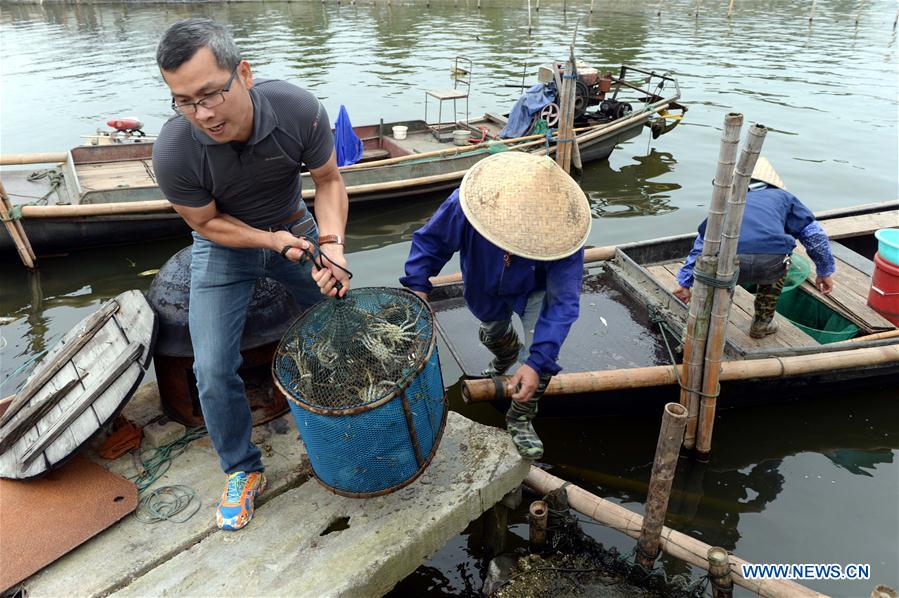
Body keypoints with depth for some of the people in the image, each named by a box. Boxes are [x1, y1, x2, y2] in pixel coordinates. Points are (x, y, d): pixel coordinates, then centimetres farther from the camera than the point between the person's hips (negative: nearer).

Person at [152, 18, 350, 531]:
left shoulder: (300, 111, -29)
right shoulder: (173, 153, -31)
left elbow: (329, 181, -13)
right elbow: (206, 222, -14)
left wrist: (332, 242, -29)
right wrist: (272, 240, -28)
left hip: (295, 225, 2)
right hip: (225, 246, -1)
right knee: (214, 370, -8)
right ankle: (244, 470, 17)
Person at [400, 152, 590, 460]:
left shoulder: (562, 235, -44)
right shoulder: (465, 204, -42)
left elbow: (563, 301, -41)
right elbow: (430, 241, -23)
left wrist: (537, 362, -49)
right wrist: (417, 287, -36)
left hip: (536, 291, -2)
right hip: (485, 288, 2)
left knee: (543, 351, -20)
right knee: (493, 334, 27)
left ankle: (520, 419, 8)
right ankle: (506, 356, 68)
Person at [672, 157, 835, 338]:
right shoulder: (783, 197, 32)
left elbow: (701, 244, 37)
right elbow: (815, 235, 31)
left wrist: (684, 282, 43)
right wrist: (825, 271, 45)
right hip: (769, 265, -1)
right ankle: (762, 324, 38)